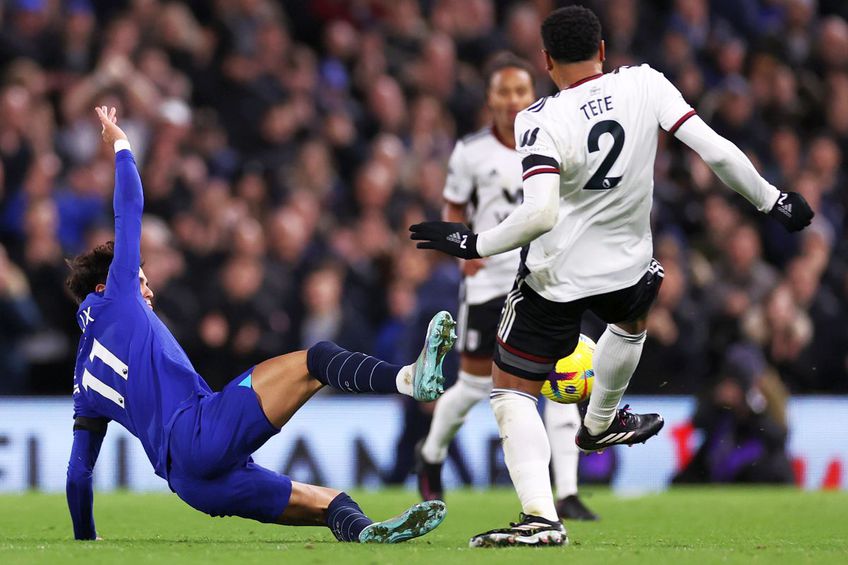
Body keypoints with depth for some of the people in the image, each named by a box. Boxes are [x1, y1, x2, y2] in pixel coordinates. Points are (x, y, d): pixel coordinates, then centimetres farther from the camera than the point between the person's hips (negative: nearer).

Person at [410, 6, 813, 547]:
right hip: (625, 264, 4)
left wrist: (474, 244, -18)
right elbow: (717, 151, -12)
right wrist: (773, 200, 1)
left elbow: (539, 213, -30)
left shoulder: (541, 120, -20)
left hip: (554, 274, -4)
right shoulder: (644, 85, -9)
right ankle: (600, 424, 58)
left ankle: (541, 516, -13)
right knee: (633, 315, 40)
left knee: (512, 391, 5)